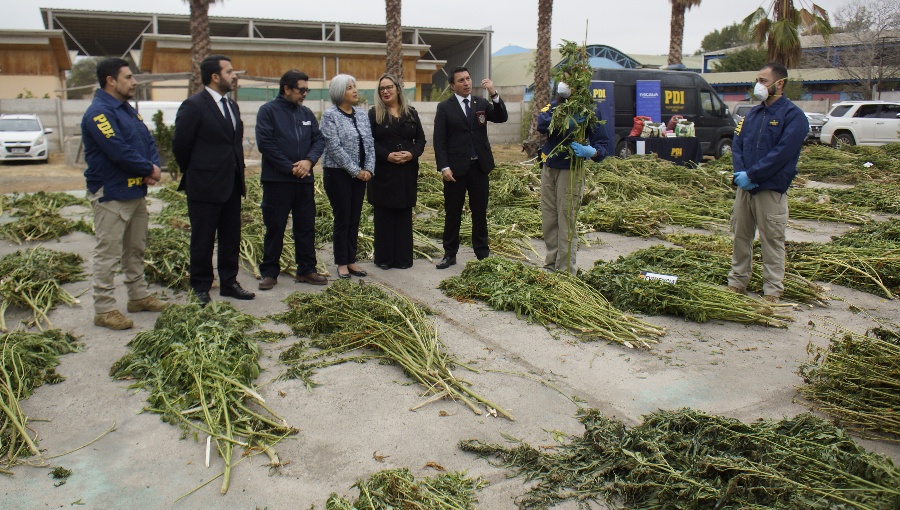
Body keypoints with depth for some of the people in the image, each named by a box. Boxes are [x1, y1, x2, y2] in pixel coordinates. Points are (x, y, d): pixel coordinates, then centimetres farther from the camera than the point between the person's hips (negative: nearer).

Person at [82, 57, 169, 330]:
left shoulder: (127, 109, 14)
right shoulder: (99, 112, -16)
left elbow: (148, 141, 11)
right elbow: (119, 151, -25)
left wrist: (154, 168, -8)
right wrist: (149, 169, -12)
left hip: (135, 191, 10)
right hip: (111, 194, -9)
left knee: (136, 249, 17)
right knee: (108, 254, -3)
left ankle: (139, 296, 30)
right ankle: (104, 309, 4)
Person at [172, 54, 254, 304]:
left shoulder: (231, 105, 12)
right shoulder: (193, 105, -11)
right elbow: (180, 145, -9)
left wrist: (239, 174, 10)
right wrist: (195, 174, 1)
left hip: (232, 185, 7)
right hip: (205, 187, -7)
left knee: (231, 238, 13)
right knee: (202, 240, 4)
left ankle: (229, 283, 25)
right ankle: (201, 288, 16)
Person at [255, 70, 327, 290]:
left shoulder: (307, 113, 12)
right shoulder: (268, 111, -4)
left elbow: (319, 140, 8)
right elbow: (265, 143, -13)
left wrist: (309, 160, -11)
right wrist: (290, 168, -14)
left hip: (304, 180, 5)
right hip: (277, 180, -5)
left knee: (306, 227, 9)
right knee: (274, 228, 3)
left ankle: (306, 270, 20)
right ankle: (269, 272, 13)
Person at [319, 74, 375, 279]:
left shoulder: (362, 113, 9)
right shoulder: (330, 115, -9)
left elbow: (369, 143, 9)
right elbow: (335, 148, -15)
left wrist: (369, 169, -4)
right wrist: (356, 171, -15)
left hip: (360, 174, 6)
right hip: (338, 173, -5)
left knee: (354, 219, 10)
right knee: (342, 219, 1)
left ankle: (351, 261, 19)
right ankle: (342, 263, 12)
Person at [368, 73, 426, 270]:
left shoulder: (411, 113, 10)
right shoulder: (374, 114, 2)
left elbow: (421, 139, 9)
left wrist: (412, 154, -10)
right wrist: (387, 155, -18)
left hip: (407, 171, 3)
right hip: (383, 172, -2)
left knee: (404, 215, 7)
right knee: (384, 215, 2)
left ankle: (403, 257, 13)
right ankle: (384, 258, 10)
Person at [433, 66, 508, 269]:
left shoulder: (482, 103, 7)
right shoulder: (444, 107, -1)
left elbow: (502, 118, -6)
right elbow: (439, 140, -5)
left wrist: (494, 94, -19)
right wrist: (444, 167, -13)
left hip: (479, 166, 3)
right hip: (456, 168, -2)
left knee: (480, 211, 10)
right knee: (452, 213, 6)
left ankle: (482, 252, 20)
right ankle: (450, 254, 16)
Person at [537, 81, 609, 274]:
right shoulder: (554, 105, 5)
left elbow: (602, 142, -10)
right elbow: (541, 123, -16)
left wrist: (591, 152, -32)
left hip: (570, 171, -5)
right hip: (548, 169, 5)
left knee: (566, 222, -3)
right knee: (548, 221, 12)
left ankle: (565, 271, 5)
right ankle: (551, 263, 25)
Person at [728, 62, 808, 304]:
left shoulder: (793, 116, -7)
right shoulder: (753, 114, 13)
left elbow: (781, 154, -17)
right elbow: (737, 144, 8)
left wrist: (751, 175, -18)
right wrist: (740, 173, -9)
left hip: (771, 189, -6)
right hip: (744, 187, 6)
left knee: (772, 241, 1)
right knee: (740, 237, 12)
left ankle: (772, 292, 8)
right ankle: (737, 282, 24)